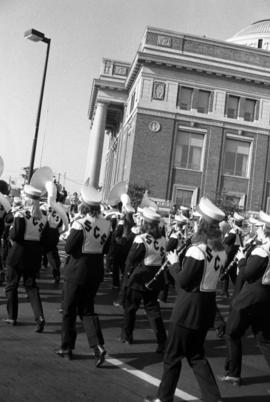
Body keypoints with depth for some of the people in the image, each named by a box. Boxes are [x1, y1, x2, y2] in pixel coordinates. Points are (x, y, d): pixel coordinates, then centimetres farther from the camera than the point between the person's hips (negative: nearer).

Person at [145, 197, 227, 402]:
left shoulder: (196, 251, -21)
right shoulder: (221, 252, 2)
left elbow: (184, 282, -18)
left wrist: (174, 263, -3)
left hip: (189, 309, -7)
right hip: (207, 308, 7)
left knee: (173, 355, 9)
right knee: (196, 354, 19)